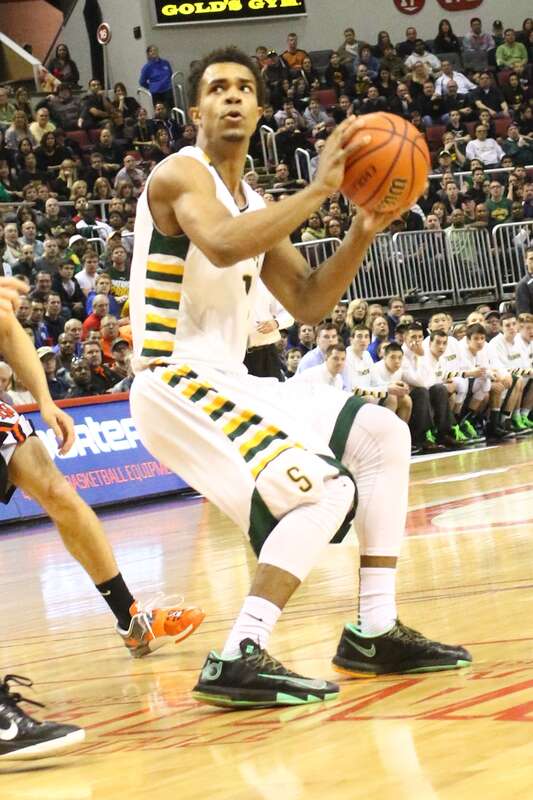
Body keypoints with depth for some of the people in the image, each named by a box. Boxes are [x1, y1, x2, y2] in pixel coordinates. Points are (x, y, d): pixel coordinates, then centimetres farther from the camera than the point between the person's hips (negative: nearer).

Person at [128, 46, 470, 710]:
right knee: (322, 488, -24)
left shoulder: (254, 204, 18)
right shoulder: (183, 174, -10)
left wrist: (362, 232, 3)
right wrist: (319, 189, -26)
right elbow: (222, 243, -32)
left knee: (382, 437, 11)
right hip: (175, 383, -10)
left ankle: (373, 632, 12)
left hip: (229, 381, 10)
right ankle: (238, 661, -23)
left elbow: (307, 303, 17)